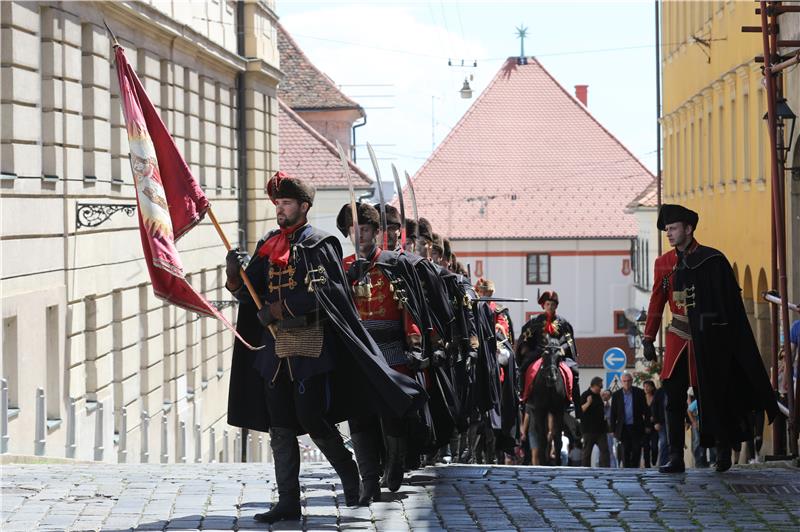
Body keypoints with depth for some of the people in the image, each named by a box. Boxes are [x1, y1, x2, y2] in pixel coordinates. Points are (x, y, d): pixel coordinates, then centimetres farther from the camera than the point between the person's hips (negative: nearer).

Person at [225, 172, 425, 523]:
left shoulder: (318, 245, -3)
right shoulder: (268, 246, 15)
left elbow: (317, 294, -16)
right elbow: (249, 295, 7)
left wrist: (276, 309, -21)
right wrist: (235, 274, -13)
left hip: (310, 347, -6)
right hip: (274, 347, 6)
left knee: (311, 419, -8)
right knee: (280, 427, 3)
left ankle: (348, 471, 18)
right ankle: (288, 502, 7)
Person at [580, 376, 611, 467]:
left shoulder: (598, 396, 16)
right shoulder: (585, 395, -7)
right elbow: (581, 410, -14)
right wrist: (588, 403, -28)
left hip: (600, 429, 7)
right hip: (589, 429, -7)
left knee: (605, 450, -4)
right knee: (587, 452, -1)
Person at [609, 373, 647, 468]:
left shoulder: (639, 392, 1)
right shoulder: (616, 395, 3)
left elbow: (645, 409, 4)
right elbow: (613, 413, 5)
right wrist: (614, 429, 2)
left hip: (636, 427, 0)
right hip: (624, 428, 0)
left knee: (636, 450, -1)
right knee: (625, 452, 2)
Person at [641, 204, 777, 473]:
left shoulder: (713, 260, -5)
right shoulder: (664, 263, 7)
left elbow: (731, 302, -3)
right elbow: (657, 302, 11)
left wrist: (728, 339, -7)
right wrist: (648, 339, 6)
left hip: (708, 339, -3)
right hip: (678, 338, 3)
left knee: (713, 395, 3)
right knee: (674, 398, -5)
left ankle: (724, 450, 24)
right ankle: (675, 458, -2)